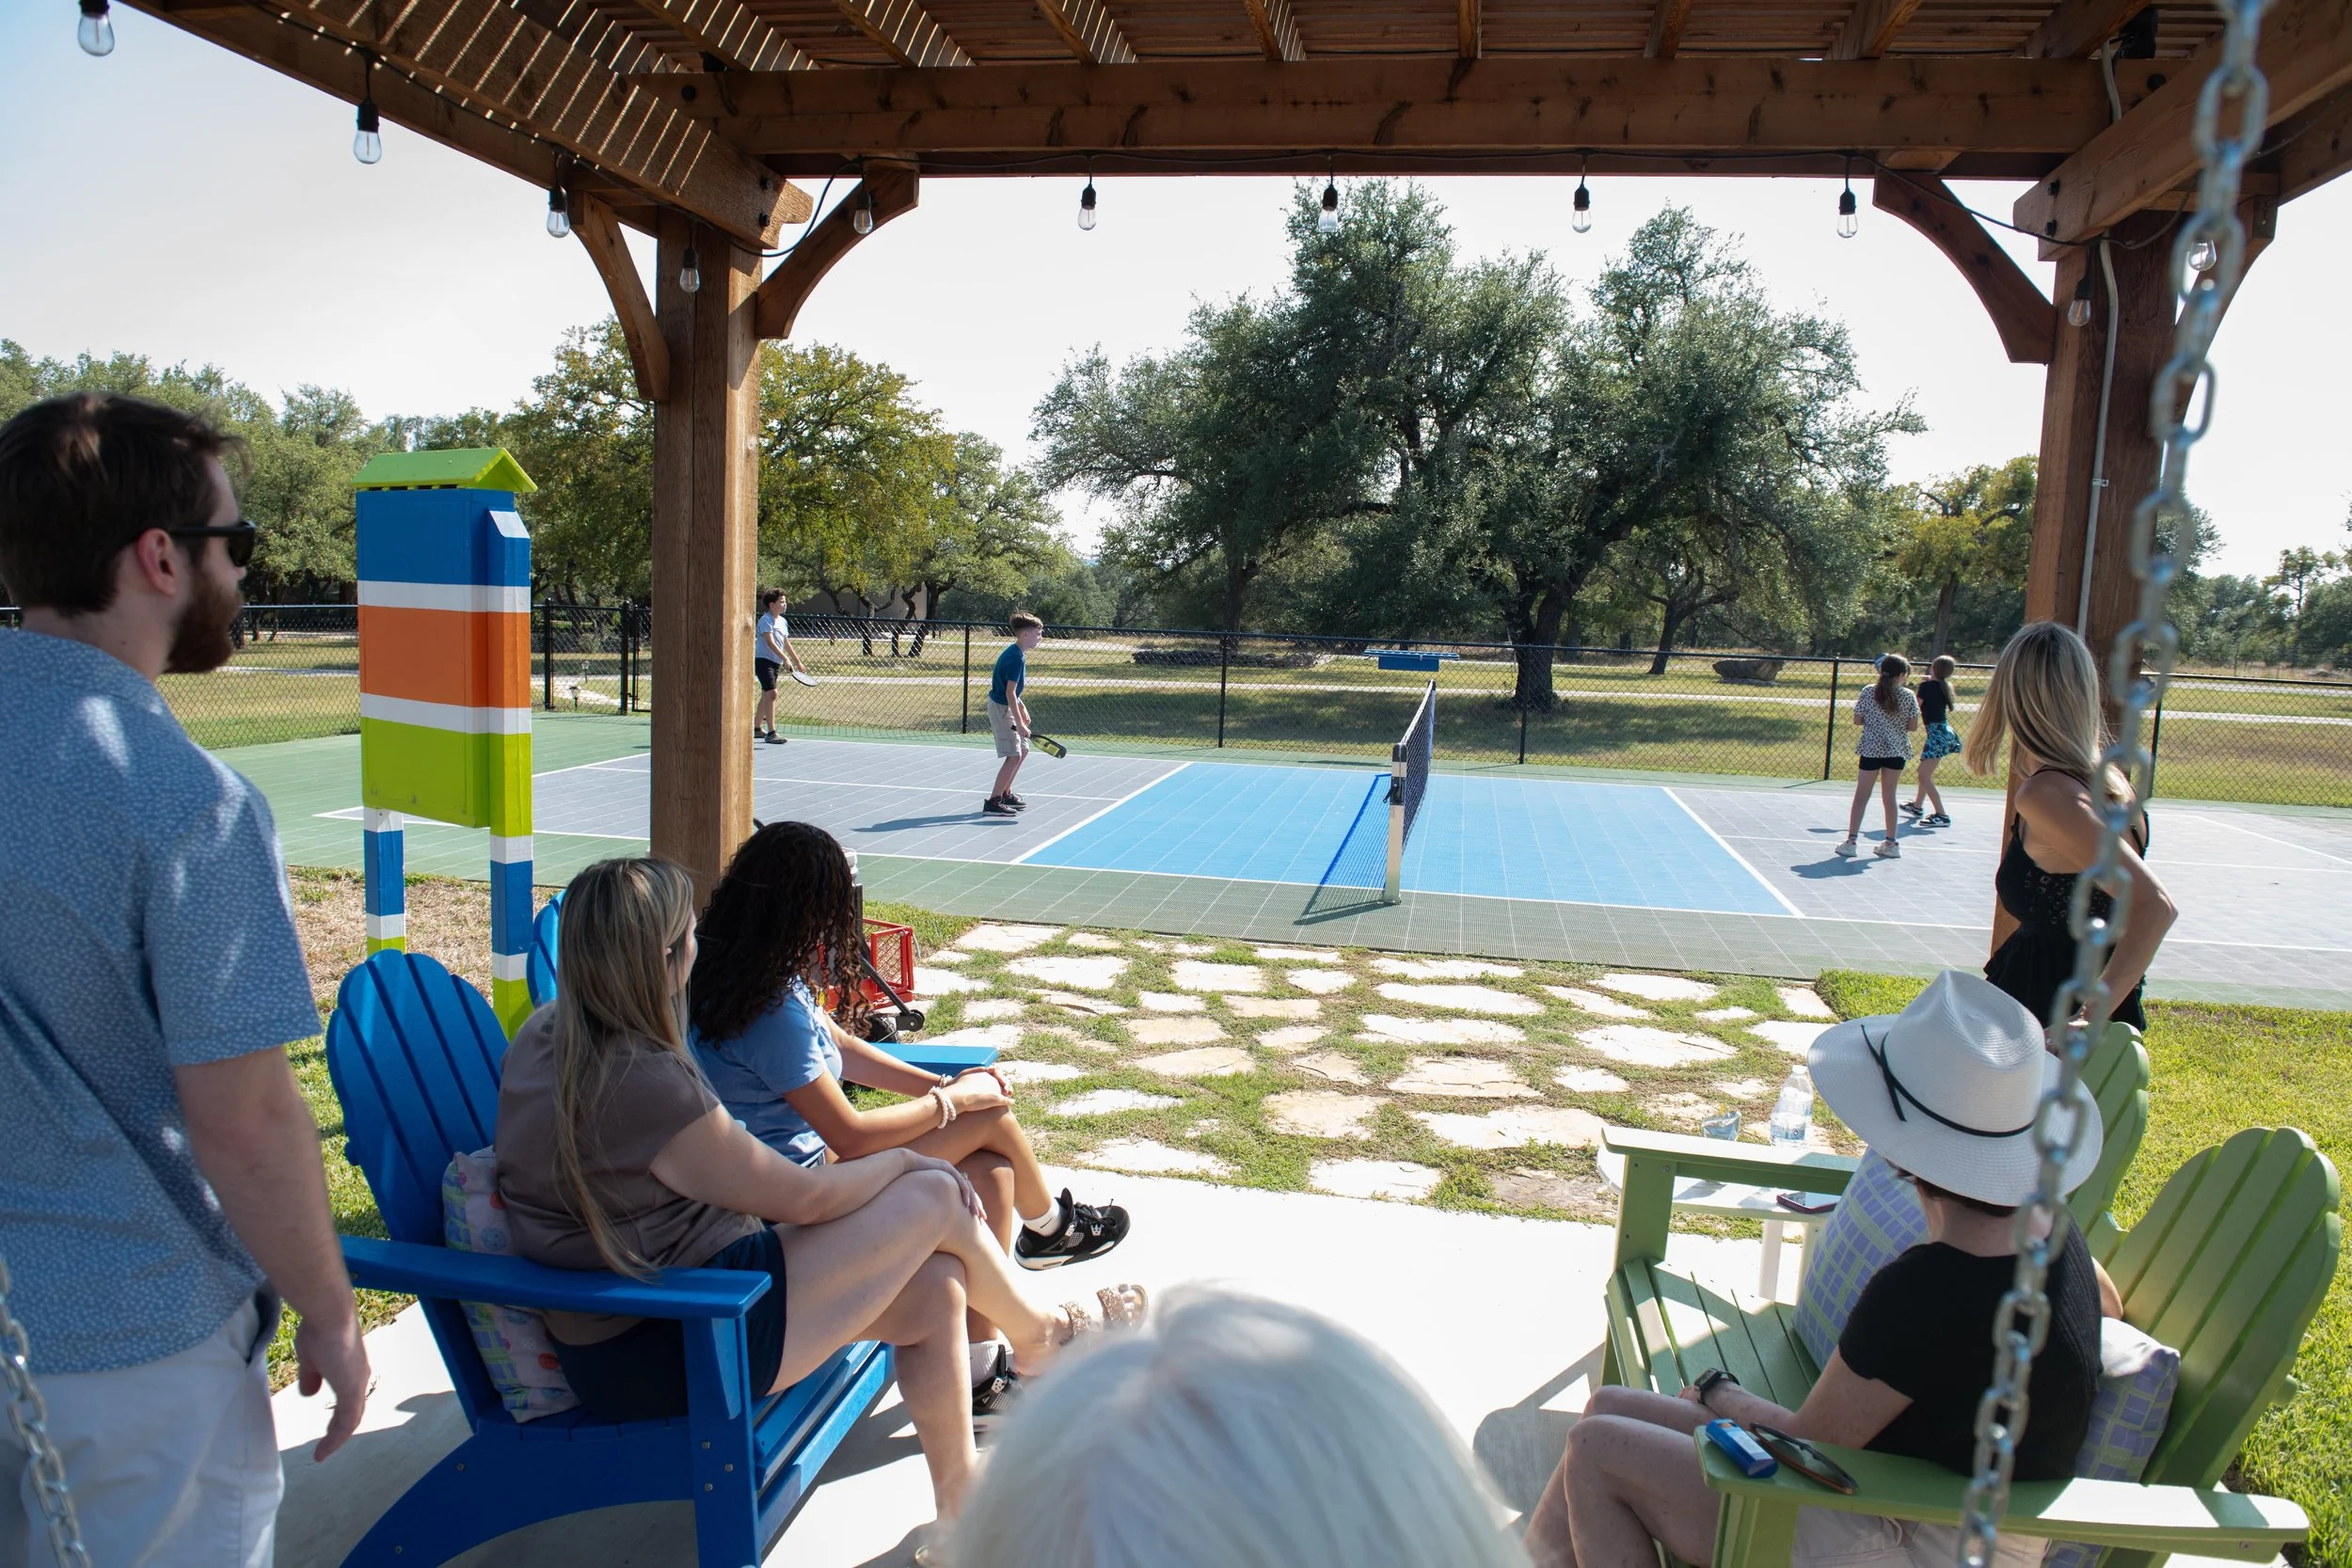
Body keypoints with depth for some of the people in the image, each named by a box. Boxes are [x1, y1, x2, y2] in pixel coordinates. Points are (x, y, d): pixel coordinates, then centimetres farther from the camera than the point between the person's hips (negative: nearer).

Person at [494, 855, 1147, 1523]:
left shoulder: (546, 1034, 1)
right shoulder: (644, 1082, -28)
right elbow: (806, 1198, -16)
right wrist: (904, 1160, 1)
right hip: (659, 1356, -9)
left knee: (935, 1290, 3)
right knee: (935, 1198, -6)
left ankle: (961, 1510, 20)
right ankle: (1041, 1336, 24)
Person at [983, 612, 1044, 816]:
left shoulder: (1015, 652, 8)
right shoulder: (1016, 658, -22)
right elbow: (1009, 693, -25)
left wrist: (1022, 708, 17)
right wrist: (1019, 723, -24)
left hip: (1006, 706, 10)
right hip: (1001, 708, -10)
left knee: (1023, 750, 17)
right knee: (1014, 756, -11)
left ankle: (1005, 793, 28)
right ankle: (993, 801, -7)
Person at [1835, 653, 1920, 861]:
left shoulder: (1869, 692, -5)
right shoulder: (1908, 696, -3)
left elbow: (1857, 720, -2)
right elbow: (1913, 726, -2)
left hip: (1871, 749, -1)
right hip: (1896, 751, 1)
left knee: (1861, 796, 4)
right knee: (1889, 797, 11)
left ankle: (1851, 840, 1)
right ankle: (1890, 843, 16)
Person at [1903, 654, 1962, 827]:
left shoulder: (1927, 686, -13)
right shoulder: (1944, 687, 9)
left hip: (1937, 733, -9)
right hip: (1943, 731, 9)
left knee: (1924, 776, -11)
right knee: (1925, 772, 24)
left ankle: (1942, 815, -16)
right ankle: (1917, 806, 40)